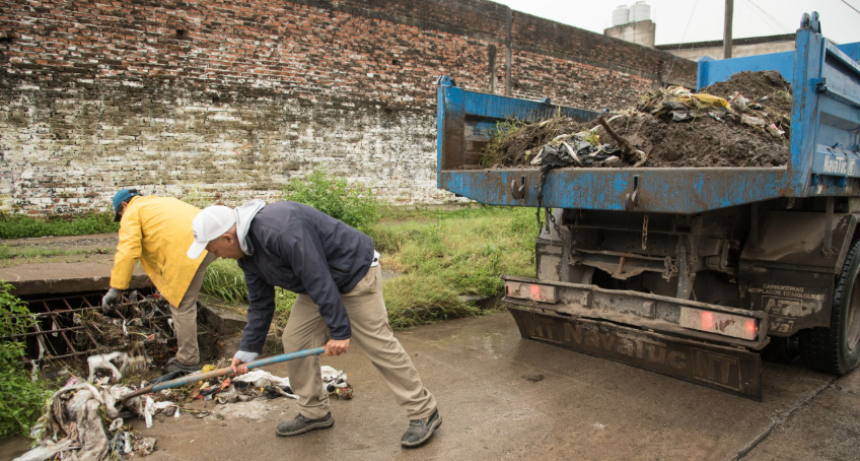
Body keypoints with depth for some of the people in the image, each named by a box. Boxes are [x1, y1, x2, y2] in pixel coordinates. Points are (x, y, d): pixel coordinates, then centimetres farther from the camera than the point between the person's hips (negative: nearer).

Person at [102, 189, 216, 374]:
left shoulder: (133, 212, 11)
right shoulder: (161, 202, 36)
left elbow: (127, 251, -2)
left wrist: (116, 288, -2)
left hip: (188, 250, -9)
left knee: (182, 307, 1)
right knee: (182, 303, 24)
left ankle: (187, 361, 9)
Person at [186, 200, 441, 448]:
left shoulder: (281, 229, -33)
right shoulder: (247, 253, 0)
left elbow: (319, 280, -32)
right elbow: (260, 304, 9)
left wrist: (339, 330, -28)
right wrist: (247, 350, 8)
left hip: (355, 273, -9)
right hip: (317, 283, 9)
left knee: (379, 344, -8)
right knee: (295, 341, 6)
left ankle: (424, 413, 5)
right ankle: (314, 413, 23)